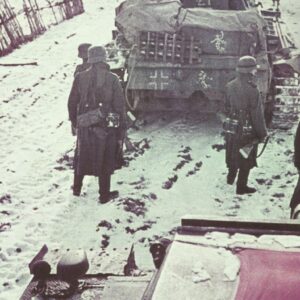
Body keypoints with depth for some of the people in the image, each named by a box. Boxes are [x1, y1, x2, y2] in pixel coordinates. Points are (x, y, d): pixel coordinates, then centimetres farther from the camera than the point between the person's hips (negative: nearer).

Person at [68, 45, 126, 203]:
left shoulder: (80, 77, -4)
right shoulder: (112, 79, -11)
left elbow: (72, 103, 4)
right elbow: (119, 106, -9)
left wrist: (74, 121, 19)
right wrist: (121, 132, -1)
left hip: (84, 127, 2)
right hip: (106, 127, -2)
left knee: (81, 157, 21)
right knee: (105, 161, 12)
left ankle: (77, 188, 36)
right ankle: (104, 194, 21)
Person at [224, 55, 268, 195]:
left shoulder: (230, 86, -5)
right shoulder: (252, 90, -25)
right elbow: (257, 115, -21)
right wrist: (262, 133, -9)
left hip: (231, 129, 6)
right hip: (247, 132, -6)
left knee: (233, 155, 25)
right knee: (246, 159, 11)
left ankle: (230, 178, 42)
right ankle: (241, 187, 22)